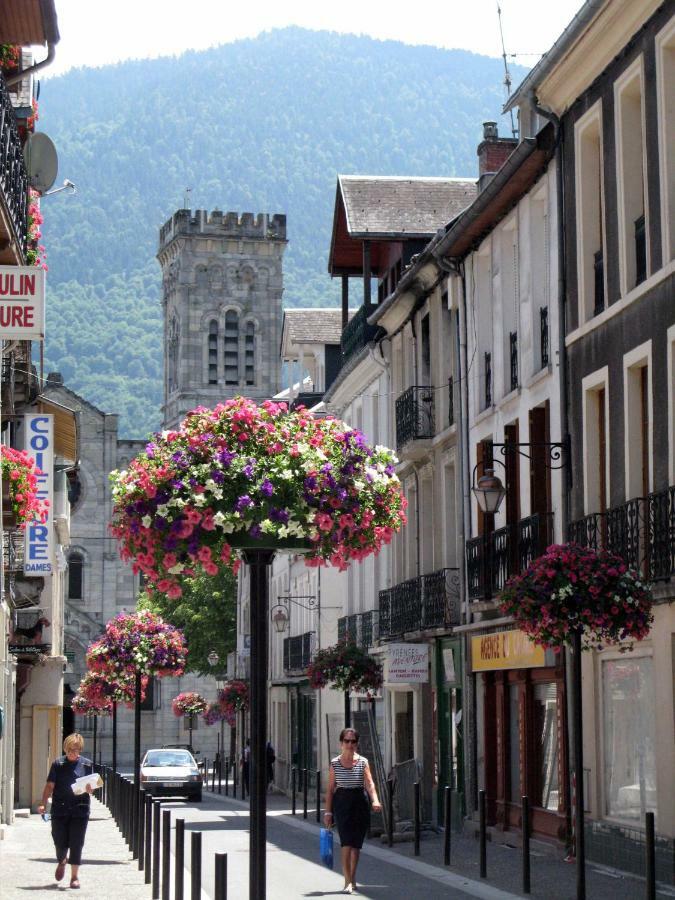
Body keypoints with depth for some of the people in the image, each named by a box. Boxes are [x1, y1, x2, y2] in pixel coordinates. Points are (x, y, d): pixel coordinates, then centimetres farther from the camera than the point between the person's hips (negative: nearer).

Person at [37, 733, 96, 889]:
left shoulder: (87, 764, 4)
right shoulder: (58, 764, 1)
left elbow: (91, 788, 9)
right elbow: (50, 785, 0)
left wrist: (89, 788, -15)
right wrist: (43, 803, -11)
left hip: (80, 809, 0)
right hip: (60, 809, 0)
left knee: (76, 843, -2)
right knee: (60, 841, 4)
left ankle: (74, 876, 7)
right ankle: (61, 861, 37)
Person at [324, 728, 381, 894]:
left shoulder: (363, 762, 1)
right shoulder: (335, 763, 1)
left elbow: (369, 783, -10)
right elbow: (330, 789, 4)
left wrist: (375, 800, -28)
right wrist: (328, 812, 1)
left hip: (360, 802, 1)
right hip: (342, 803, -1)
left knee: (356, 843, 8)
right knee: (346, 842, -12)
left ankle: (352, 878, 24)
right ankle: (348, 882, -14)